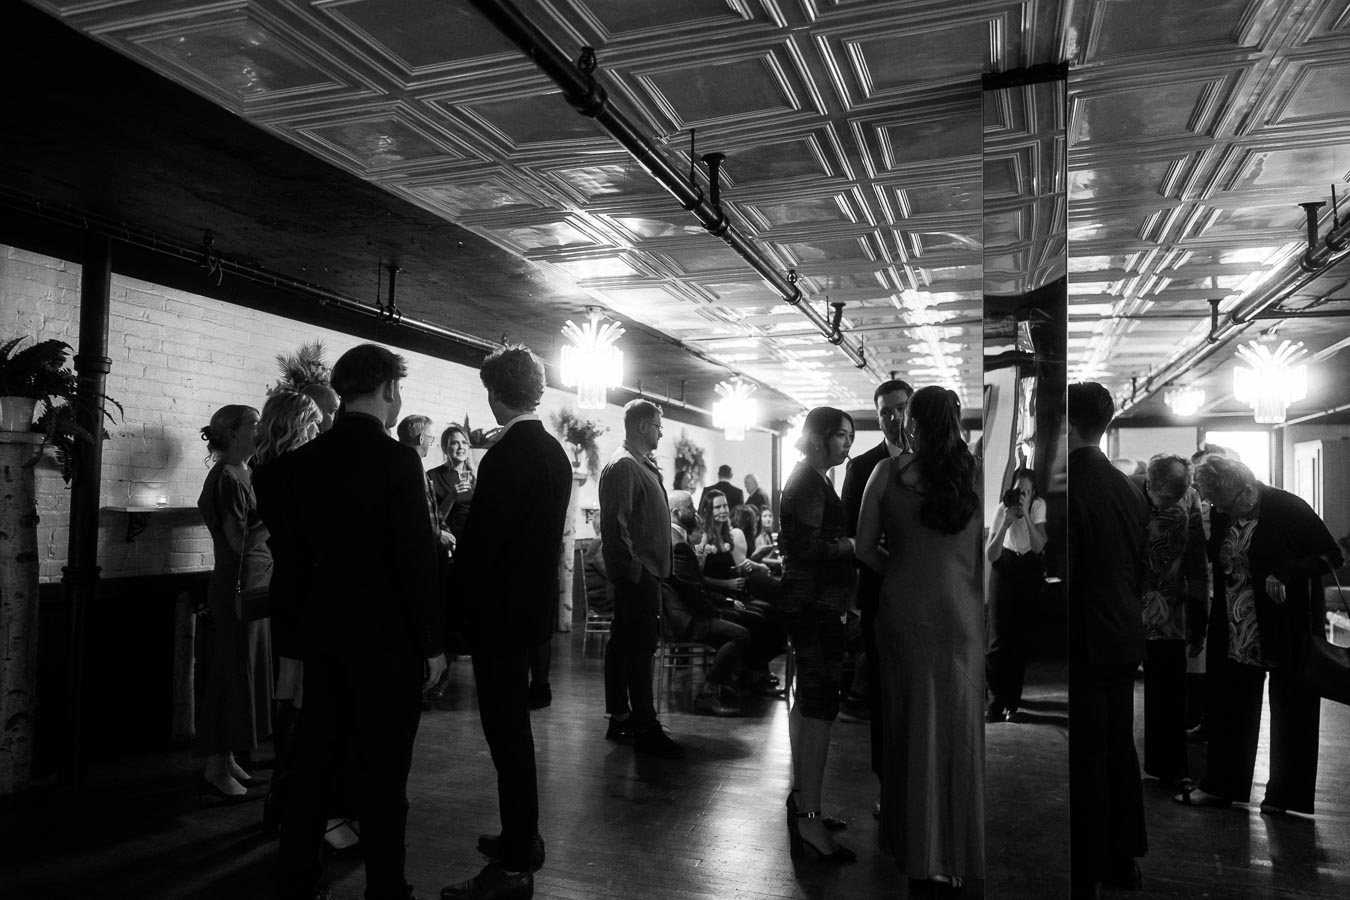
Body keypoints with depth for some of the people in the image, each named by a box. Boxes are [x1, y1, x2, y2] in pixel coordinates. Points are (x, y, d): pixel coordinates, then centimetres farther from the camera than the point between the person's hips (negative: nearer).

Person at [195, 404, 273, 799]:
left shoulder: (243, 475, 13)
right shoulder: (226, 477, -14)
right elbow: (239, 541, -20)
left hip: (255, 584, 9)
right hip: (237, 586, -9)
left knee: (248, 671, 14)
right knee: (233, 673, -2)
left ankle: (227, 758, 25)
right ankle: (217, 767, 9)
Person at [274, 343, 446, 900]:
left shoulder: (301, 461, 2)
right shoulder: (397, 459, -15)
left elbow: (289, 542, 10)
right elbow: (417, 557, -16)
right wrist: (432, 644, -10)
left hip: (322, 628, 6)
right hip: (386, 635, -6)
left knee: (315, 757, 16)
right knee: (383, 769, 5)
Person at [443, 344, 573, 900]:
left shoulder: (506, 455, -19)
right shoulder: (555, 451, 7)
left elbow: (480, 541, -20)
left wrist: (459, 606, -10)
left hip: (500, 609, -9)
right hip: (533, 603, 9)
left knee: (507, 732, 0)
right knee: (513, 728, 20)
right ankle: (523, 837, 34)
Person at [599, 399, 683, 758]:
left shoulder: (642, 465, 17)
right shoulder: (623, 466, -14)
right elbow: (615, 525, -21)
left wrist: (646, 568, 16)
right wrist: (634, 568, -20)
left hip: (642, 571, 10)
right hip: (636, 573, -10)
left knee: (624, 644, 14)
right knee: (641, 648, -6)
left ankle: (619, 718, 23)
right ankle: (645, 728, 0)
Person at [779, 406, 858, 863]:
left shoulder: (811, 480, 19)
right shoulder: (811, 482, -13)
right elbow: (807, 546, -24)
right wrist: (852, 544, -13)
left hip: (809, 601, 11)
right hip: (816, 603, -11)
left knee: (807, 700, 15)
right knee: (820, 705, -11)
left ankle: (800, 797, 26)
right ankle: (809, 818, -8)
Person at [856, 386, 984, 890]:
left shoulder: (887, 473, -5)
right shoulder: (976, 475, -5)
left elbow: (865, 550, -2)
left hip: (904, 612, 0)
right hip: (960, 616, 0)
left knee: (912, 728, 13)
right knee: (959, 731, 12)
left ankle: (918, 849, 25)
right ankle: (956, 856, 23)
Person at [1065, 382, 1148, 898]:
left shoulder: (1069, 487, -19)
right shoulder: (1128, 488, 5)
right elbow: (1139, 568, 13)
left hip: (1083, 646, -8)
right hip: (1124, 640, 8)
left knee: (1085, 764, 1)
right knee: (1119, 750, 18)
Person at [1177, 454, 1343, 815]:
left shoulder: (1288, 508, -15)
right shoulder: (1223, 516, 1)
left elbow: (1332, 555, -11)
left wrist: (1285, 572, -25)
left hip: (1289, 631, -5)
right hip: (1235, 633, 5)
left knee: (1291, 711, 8)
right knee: (1228, 707, 9)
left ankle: (1287, 797, 22)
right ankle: (1221, 785, 21)